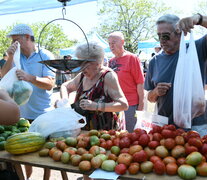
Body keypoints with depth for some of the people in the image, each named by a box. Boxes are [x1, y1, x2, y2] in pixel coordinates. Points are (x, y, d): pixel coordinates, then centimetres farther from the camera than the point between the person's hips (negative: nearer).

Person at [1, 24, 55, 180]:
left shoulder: (45, 56, -7)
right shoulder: (17, 57, 7)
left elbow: (50, 84, -16)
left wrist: (29, 77, -31)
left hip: (43, 115, -4)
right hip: (23, 114, 4)